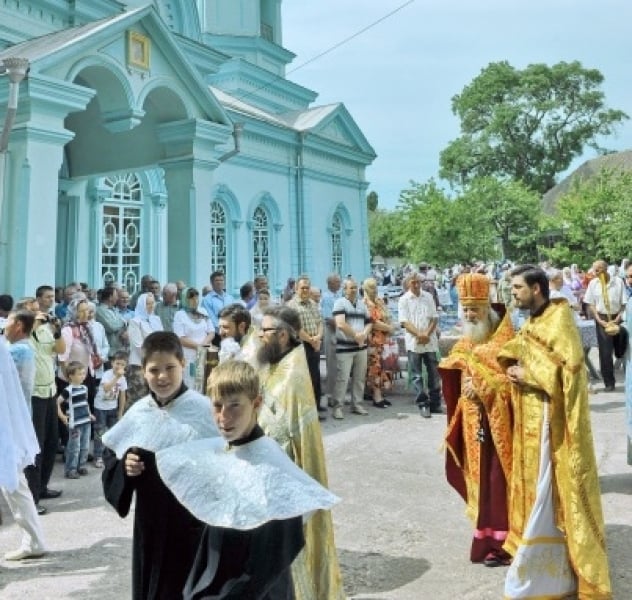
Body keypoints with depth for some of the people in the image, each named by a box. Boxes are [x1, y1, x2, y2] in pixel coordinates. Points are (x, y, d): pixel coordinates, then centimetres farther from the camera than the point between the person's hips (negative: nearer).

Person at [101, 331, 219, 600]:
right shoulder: (138, 412, 0)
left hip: (193, 519, -4)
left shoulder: (203, 410, -12)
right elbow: (110, 456, 10)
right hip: (150, 520, 4)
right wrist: (124, 466, -9)